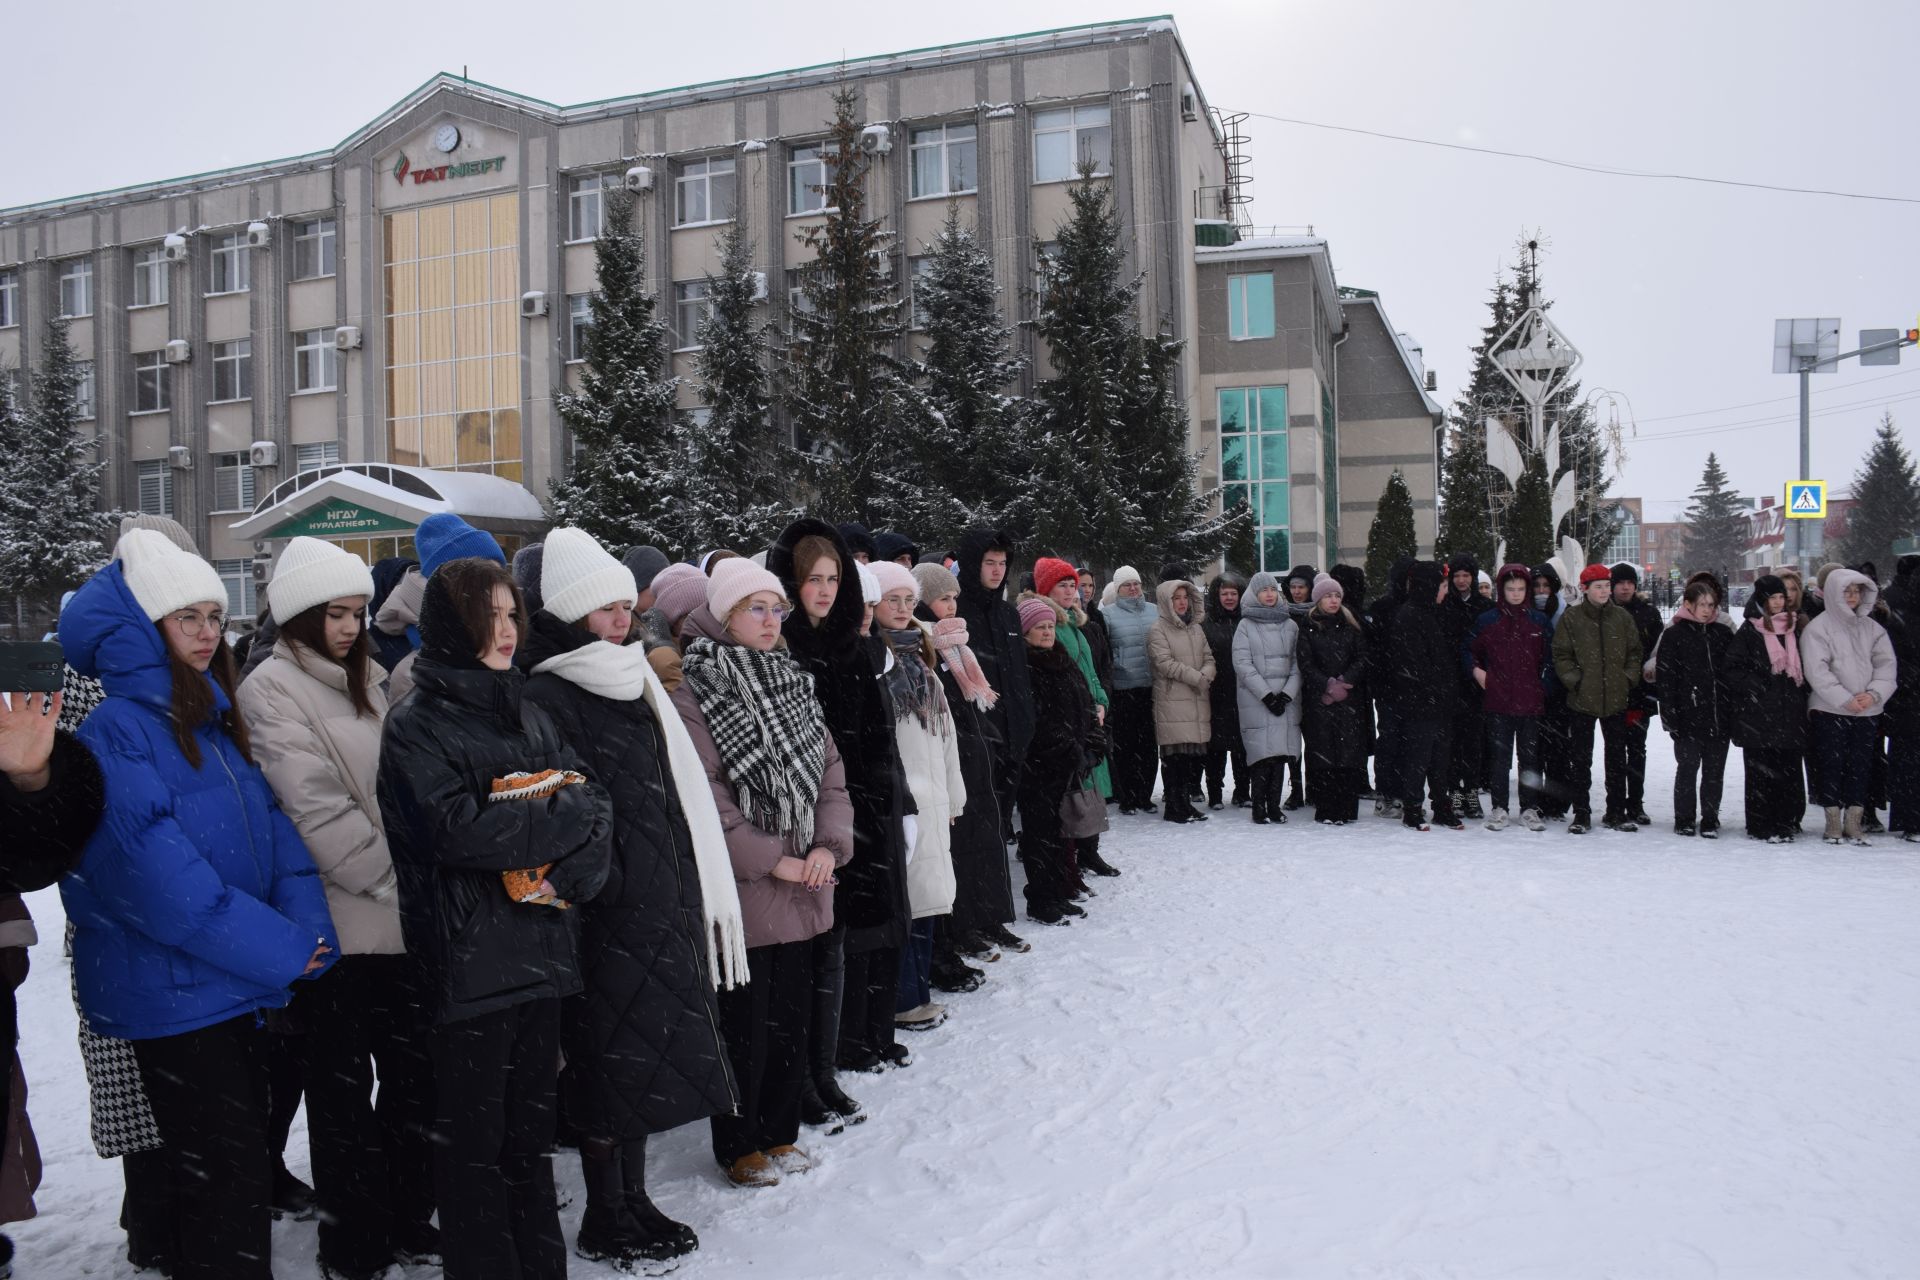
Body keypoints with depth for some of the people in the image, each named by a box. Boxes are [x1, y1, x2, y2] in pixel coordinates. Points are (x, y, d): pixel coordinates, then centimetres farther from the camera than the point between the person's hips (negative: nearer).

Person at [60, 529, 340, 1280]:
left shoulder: (216, 721, 11)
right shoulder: (116, 728, -14)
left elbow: (273, 828, 5)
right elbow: (154, 868, -22)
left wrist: (308, 928, -10)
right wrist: (277, 948, -20)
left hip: (237, 984, 8)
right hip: (172, 987, -8)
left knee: (246, 1158, 17)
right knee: (224, 1176, -1)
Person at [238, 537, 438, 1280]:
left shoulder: (368, 680, 14)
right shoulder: (272, 690, -7)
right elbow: (316, 810, -16)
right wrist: (392, 880, -14)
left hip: (402, 917, 6)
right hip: (337, 925, -6)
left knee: (416, 1076, 13)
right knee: (344, 1090, 7)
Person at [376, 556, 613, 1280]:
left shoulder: (528, 715, 12)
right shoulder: (416, 724, -7)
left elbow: (594, 802, 5)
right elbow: (456, 828, -20)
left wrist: (567, 869, -13)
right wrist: (557, 821, -12)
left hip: (541, 949, 6)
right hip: (469, 956, -6)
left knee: (532, 1124, 17)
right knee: (473, 1136, 7)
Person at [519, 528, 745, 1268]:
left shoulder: (634, 682, 14)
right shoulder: (547, 698, -11)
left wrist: (697, 894, 14)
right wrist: (600, 883, -18)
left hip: (662, 904, 8)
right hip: (606, 912, -8)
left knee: (647, 1056, 15)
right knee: (611, 1062, 2)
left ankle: (632, 1200, 29)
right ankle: (603, 1221, 18)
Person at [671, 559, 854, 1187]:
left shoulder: (791, 682, 10)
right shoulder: (696, 694, -12)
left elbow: (830, 772, 9)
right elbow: (706, 801, -18)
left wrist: (830, 845, -6)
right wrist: (774, 861, -16)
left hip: (801, 891, 7)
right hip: (741, 893, -6)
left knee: (792, 1015, 16)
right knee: (746, 1024, 6)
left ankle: (779, 1133, 33)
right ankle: (740, 1147, 24)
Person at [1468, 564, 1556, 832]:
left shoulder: (1539, 621, 6)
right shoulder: (1487, 620, 3)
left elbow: (1549, 658, 9)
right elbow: (1469, 649, 13)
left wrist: (1545, 687, -1)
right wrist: (1476, 670, -3)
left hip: (1531, 702, 1)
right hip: (1498, 700, -1)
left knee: (1531, 756, 7)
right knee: (1499, 756, 2)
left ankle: (1530, 809, 15)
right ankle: (1499, 808, 10)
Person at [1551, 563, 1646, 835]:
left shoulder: (1622, 617, 5)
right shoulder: (1571, 618, -3)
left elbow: (1635, 652, 11)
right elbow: (1561, 656, -2)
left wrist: (1629, 679, -1)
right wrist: (1575, 680, -12)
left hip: (1616, 699, 3)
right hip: (1582, 700, -2)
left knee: (1617, 758, 10)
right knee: (1581, 759, 5)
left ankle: (1616, 812, 20)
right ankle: (1581, 813, 13)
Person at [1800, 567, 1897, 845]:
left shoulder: (1872, 628, 10)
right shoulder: (1818, 628, -4)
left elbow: (1886, 664, 5)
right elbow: (1817, 671, -11)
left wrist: (1874, 693, -12)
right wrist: (1845, 699, -16)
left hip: (1867, 711, 4)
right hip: (1829, 710, -4)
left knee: (1861, 765, 5)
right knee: (1832, 764, 1)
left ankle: (1853, 822, 12)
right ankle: (1833, 822, 10)